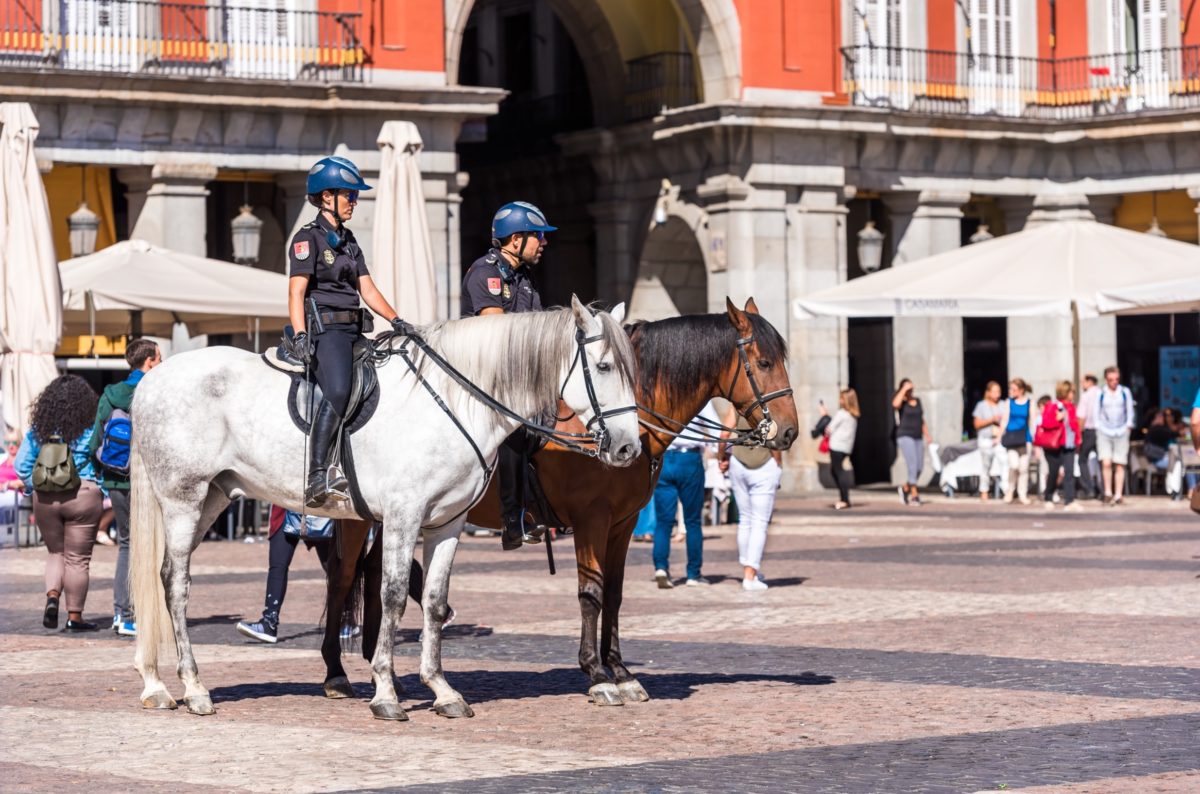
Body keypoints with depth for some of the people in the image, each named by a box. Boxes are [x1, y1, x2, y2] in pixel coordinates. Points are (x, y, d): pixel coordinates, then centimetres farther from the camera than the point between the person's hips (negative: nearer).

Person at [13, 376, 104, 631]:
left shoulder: (37, 432, 0)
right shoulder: (89, 433, -9)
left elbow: (21, 466, 3)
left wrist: (33, 487, 14)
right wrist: (103, 493, 7)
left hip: (45, 499, 3)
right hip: (83, 498, -3)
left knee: (56, 552, 19)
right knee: (77, 559, 5)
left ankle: (52, 596, -5)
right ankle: (74, 616, 7)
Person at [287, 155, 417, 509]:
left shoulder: (348, 241, 23)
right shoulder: (308, 238, -2)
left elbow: (367, 288, 19)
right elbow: (296, 291, -10)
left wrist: (396, 320, 5)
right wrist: (299, 336, -23)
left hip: (352, 330, 10)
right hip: (324, 328, -10)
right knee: (338, 392, -30)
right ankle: (317, 477, -36)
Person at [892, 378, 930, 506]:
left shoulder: (917, 400, 15)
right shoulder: (901, 401, -4)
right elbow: (895, 404, -30)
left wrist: (927, 435, 14)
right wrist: (904, 390, -21)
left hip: (918, 438, 6)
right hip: (905, 437, -6)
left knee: (919, 468, 4)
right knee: (913, 466, -17)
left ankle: (905, 488, 27)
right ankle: (914, 495, -16)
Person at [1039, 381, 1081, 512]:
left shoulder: (1071, 407, 11)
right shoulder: (1052, 406, -7)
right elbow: (1045, 423, -14)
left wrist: (1078, 438, 11)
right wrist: (1057, 419, -23)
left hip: (1069, 446, 4)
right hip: (1055, 446, -4)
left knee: (1069, 472, -9)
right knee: (1053, 473, 5)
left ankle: (1069, 501, -15)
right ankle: (1049, 499, 24)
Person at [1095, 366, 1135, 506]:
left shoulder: (1125, 392, 8)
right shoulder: (1100, 394, 5)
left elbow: (1130, 412, 11)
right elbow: (1097, 413, 10)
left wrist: (1128, 427, 2)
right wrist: (1099, 428, 1)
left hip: (1121, 432, 1)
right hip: (1104, 432, -1)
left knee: (1120, 464, -1)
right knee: (1106, 463, -13)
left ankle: (1118, 495, 3)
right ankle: (1108, 493, -4)